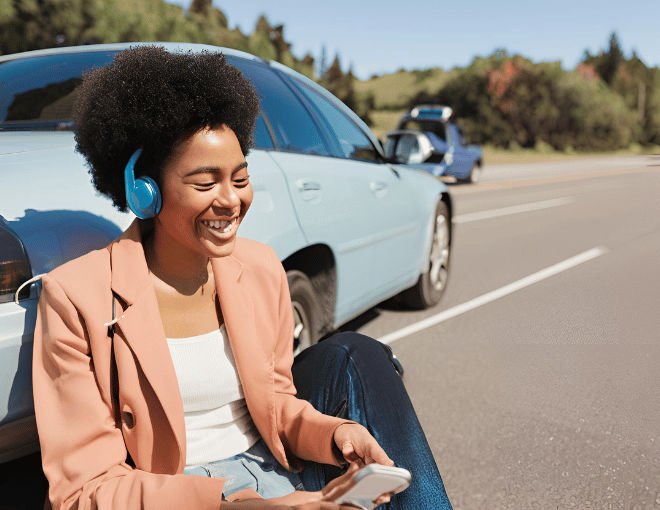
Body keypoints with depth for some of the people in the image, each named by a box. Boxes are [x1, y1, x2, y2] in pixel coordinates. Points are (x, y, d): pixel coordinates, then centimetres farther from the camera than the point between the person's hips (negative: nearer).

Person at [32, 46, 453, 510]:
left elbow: (276, 401, 9)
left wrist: (335, 431, -14)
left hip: (273, 473, 6)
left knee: (351, 357, -13)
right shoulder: (77, 296, -15)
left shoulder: (262, 268, 0)